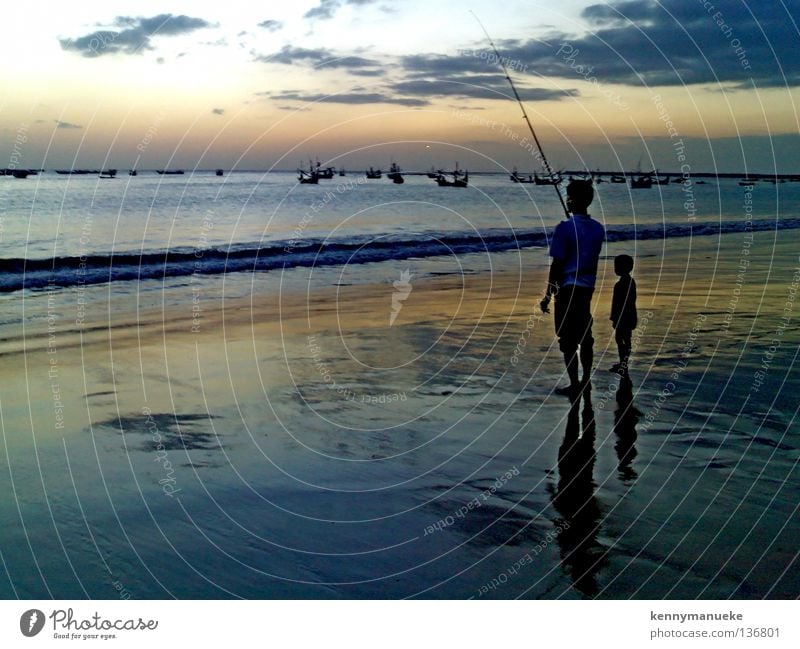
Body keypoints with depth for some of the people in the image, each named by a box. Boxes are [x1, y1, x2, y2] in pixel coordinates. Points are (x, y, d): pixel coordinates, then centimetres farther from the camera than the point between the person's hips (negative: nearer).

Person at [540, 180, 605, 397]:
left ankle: (574, 385, 2)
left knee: (568, 339, 0)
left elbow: (557, 264, -14)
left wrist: (547, 295, -8)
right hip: (587, 288, 6)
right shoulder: (598, 229, 5)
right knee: (585, 336, 15)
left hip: (567, 289, -6)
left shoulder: (565, 228, -14)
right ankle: (586, 381, 23)